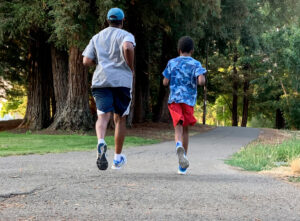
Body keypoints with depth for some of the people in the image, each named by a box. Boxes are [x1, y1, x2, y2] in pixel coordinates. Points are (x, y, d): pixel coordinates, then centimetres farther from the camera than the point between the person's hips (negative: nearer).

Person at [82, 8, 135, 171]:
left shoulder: (97, 37, 17)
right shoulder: (126, 35, 4)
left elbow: (86, 61, 8)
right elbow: (128, 48, -20)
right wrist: (131, 67, -6)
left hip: (100, 80, 2)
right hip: (121, 80, -2)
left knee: (103, 116, -10)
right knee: (120, 118, 12)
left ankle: (101, 142, -43)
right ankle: (117, 158, 18)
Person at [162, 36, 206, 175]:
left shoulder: (172, 63, 8)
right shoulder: (195, 64, 2)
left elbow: (165, 82, 6)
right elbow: (201, 81, -13)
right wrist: (202, 80, 10)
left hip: (174, 99, 0)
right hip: (189, 100, 0)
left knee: (178, 127, -8)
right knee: (185, 129, 11)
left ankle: (179, 146, -44)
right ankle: (182, 166, 14)